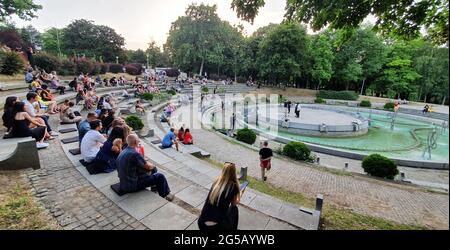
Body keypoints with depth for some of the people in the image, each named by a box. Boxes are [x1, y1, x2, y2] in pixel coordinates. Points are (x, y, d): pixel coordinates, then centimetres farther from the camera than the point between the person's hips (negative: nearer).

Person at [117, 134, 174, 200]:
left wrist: (146, 163, 3)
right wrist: (152, 166, 8)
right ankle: (164, 196, 19)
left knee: (153, 169, 20)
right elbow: (148, 166, -13)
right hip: (132, 185, -9)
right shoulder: (134, 154, -26)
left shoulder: (123, 151, 3)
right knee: (160, 177, -4)